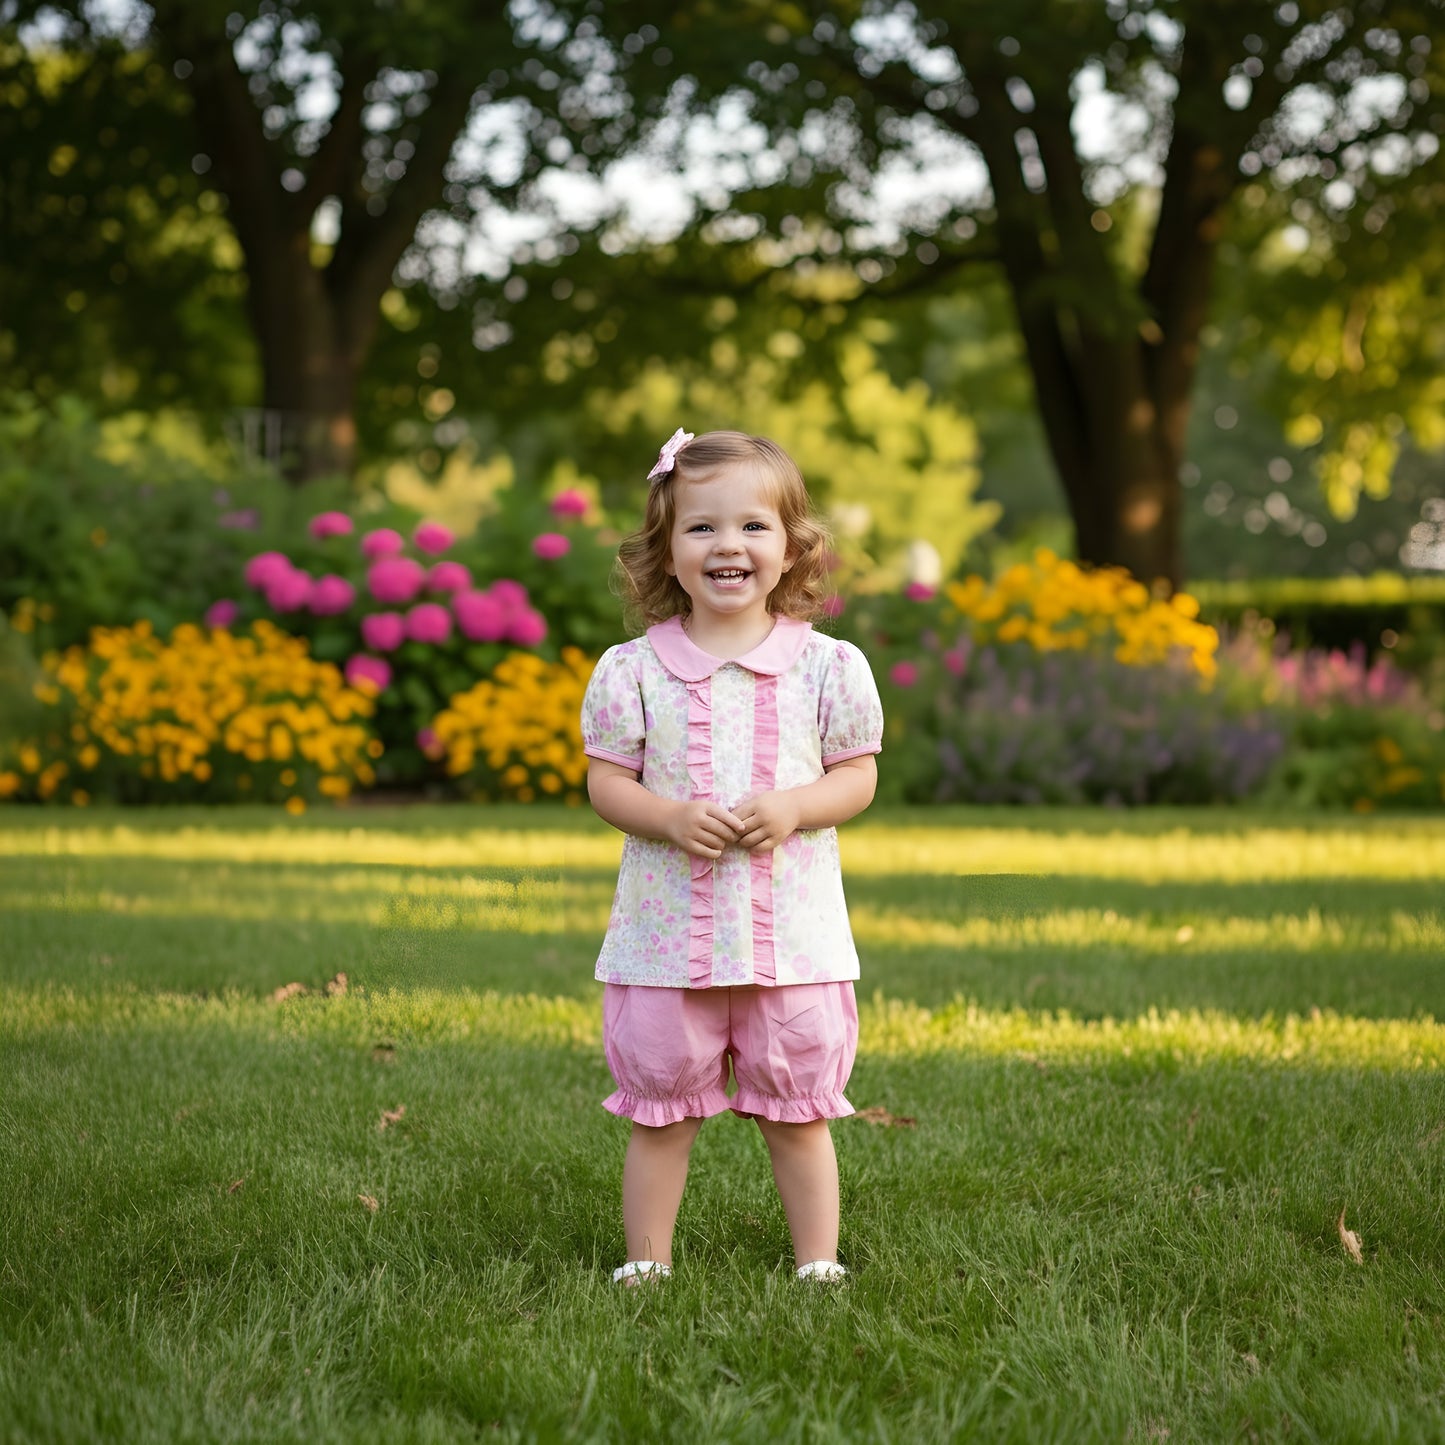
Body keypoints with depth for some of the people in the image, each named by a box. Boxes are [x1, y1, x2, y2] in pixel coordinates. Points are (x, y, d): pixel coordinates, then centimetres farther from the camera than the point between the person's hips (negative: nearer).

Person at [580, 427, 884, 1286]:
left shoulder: (826, 666, -2)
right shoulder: (633, 670, -2)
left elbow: (858, 776, 2)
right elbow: (607, 783, 1)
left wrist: (792, 806, -16)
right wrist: (671, 818, -18)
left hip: (793, 933, 0)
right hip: (667, 933, 0)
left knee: (798, 1115, 10)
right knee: (660, 1115, 10)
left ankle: (819, 1264, 22)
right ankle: (646, 1263, 23)